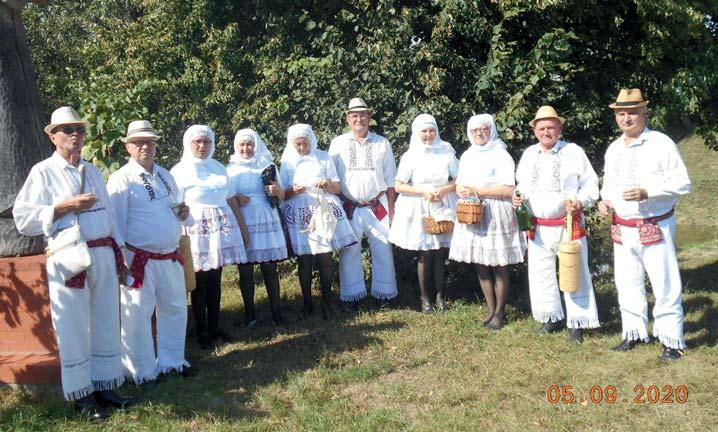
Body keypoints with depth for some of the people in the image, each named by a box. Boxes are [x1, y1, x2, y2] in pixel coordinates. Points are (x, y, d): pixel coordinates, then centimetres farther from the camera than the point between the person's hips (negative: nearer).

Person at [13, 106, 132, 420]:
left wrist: (119, 255, 14)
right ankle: (82, 394, 15)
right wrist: (65, 207, -17)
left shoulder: (93, 171, 15)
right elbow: (23, 219, -9)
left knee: (106, 322, 10)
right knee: (74, 327, 3)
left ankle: (104, 385, 22)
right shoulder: (43, 172, -3)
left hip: (104, 255, 6)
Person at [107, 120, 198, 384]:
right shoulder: (121, 179, -9)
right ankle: (143, 371, 17)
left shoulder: (166, 176, 13)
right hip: (140, 260, -7)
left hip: (171, 257, 7)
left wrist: (183, 214, 1)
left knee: (175, 310, 15)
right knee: (138, 316, 1)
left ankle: (171, 361, 31)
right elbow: (116, 224, -11)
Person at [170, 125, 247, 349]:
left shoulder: (219, 167, 12)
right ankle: (202, 331, 12)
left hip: (222, 227, 4)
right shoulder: (180, 171, -2)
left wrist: (242, 227, 16)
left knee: (215, 280, 9)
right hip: (197, 229, -4)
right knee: (200, 282, 1)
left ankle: (214, 326, 20)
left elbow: (231, 199, 16)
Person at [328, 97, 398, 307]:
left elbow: (390, 180, 8)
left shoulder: (382, 144, 6)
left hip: (378, 207, 1)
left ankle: (384, 293, 18)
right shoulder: (338, 144, 4)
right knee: (349, 252, 3)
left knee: (383, 250, 4)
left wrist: (391, 209, 3)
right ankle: (352, 295, 15)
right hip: (349, 208, -1)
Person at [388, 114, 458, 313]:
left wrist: (444, 190, -11)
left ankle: (439, 295, 17)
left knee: (440, 253, 3)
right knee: (425, 254, 2)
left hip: (443, 207, 1)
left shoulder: (447, 152, 3)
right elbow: (398, 186, -2)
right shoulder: (410, 156, -1)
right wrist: (423, 191, -12)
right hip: (419, 209, -1)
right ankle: (424, 297, 15)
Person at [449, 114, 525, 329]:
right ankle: (491, 309, 22)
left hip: (495, 216, -5)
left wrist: (477, 191, -14)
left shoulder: (500, 155, -6)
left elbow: (509, 190, -14)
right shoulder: (467, 156, 13)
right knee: (480, 266, 9)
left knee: (499, 268, 1)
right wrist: (461, 190, -6)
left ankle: (500, 312, 14)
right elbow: (459, 185, 19)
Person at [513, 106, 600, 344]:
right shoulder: (528, 155, 9)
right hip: (538, 228, 4)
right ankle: (551, 317, 27)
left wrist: (580, 201, -20)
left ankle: (577, 323, 14)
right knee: (540, 273, 10)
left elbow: (591, 184, -2)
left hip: (569, 226, -4)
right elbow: (522, 184, 20)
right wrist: (519, 197, -2)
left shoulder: (574, 152, -4)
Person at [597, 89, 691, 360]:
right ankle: (634, 333, 27)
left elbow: (683, 183, -11)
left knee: (665, 284, -2)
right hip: (622, 230, 6)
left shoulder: (661, 144, -8)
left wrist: (647, 192, -23)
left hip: (655, 229, -6)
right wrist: (604, 200, 1)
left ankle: (672, 340, 11)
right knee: (627, 284, 13)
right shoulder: (613, 149, 10)